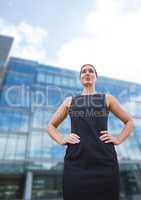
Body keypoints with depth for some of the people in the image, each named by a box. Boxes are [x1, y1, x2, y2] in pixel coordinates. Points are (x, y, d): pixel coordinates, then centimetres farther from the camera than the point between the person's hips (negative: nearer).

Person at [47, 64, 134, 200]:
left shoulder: (107, 98, 13)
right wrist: (61, 140, 3)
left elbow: (129, 122, 19)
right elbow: (51, 125, 20)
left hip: (105, 162, 0)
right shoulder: (69, 101, 14)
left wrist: (118, 139, 4)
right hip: (75, 163, 1)